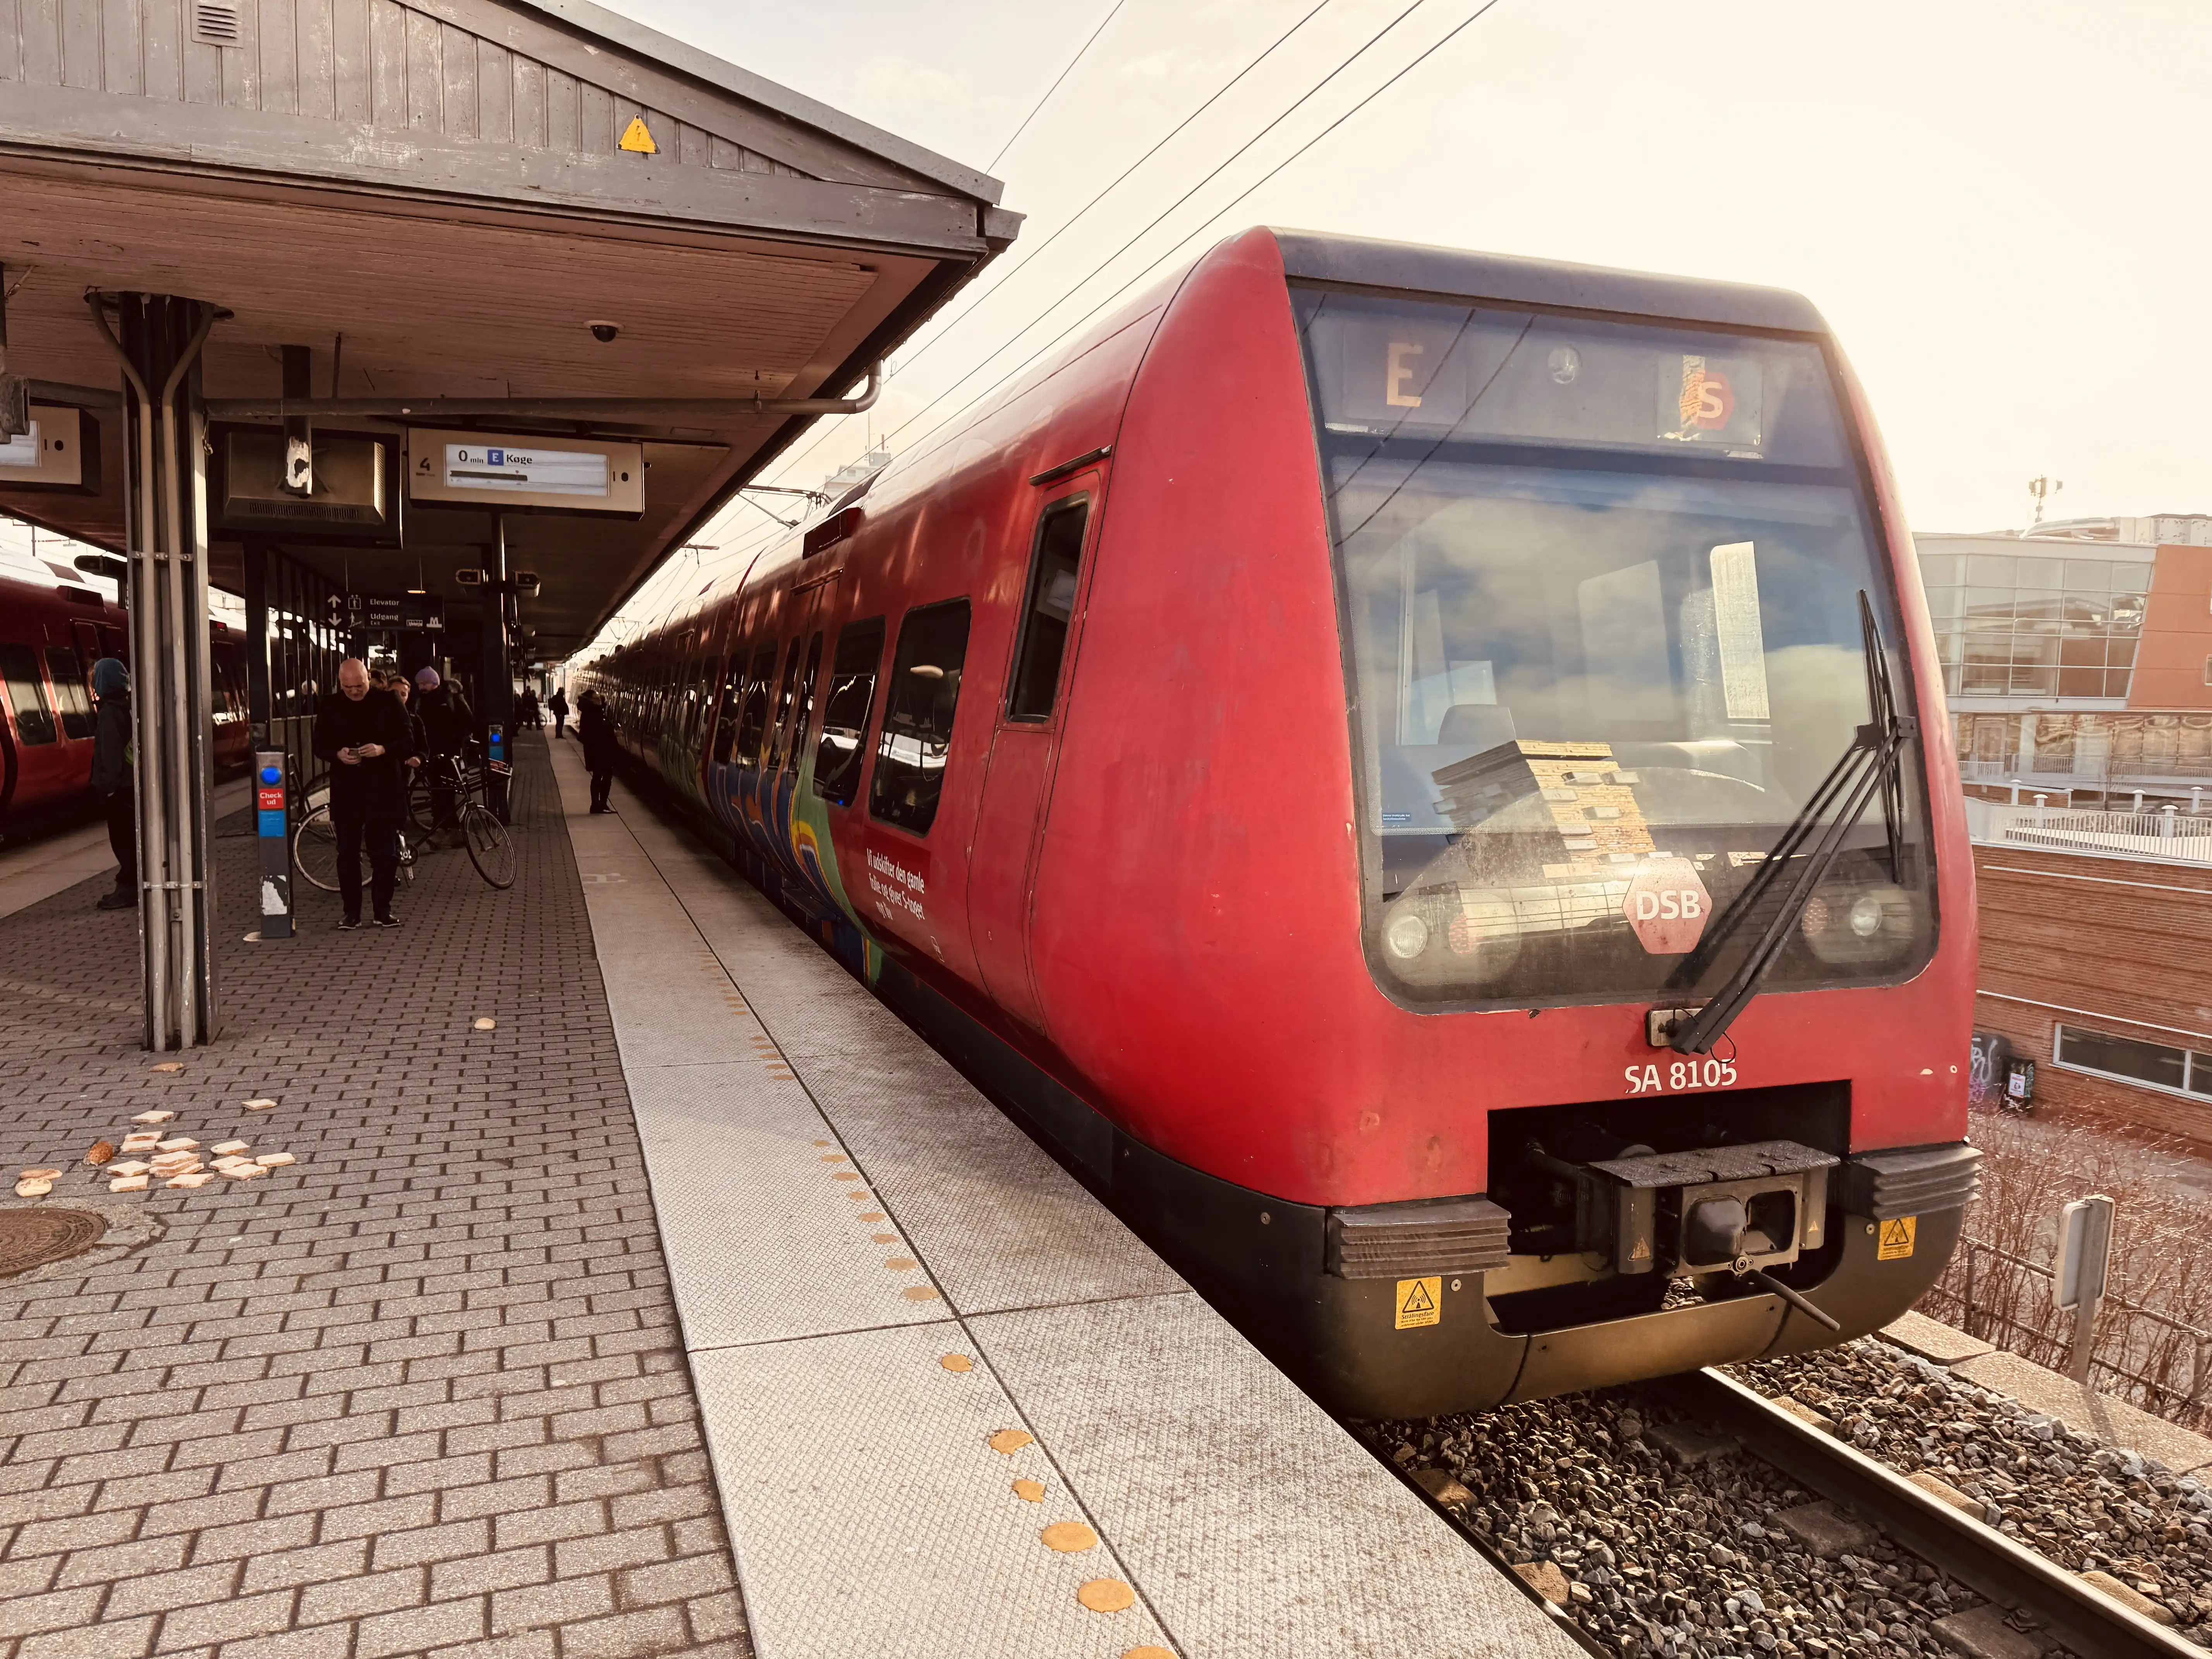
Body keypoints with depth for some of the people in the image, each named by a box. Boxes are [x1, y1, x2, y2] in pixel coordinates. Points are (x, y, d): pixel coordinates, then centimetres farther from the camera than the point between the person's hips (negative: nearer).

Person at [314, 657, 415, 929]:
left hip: (383, 791, -1)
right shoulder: (329, 707, 5)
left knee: (385, 853, 2)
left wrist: (383, 749, -19)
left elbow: (408, 743, 0)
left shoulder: (388, 704, 1)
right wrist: (338, 754, -14)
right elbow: (319, 746, 8)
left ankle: (382, 910, 12)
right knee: (347, 853, 4)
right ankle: (351, 912, 12)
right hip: (345, 792, 1)